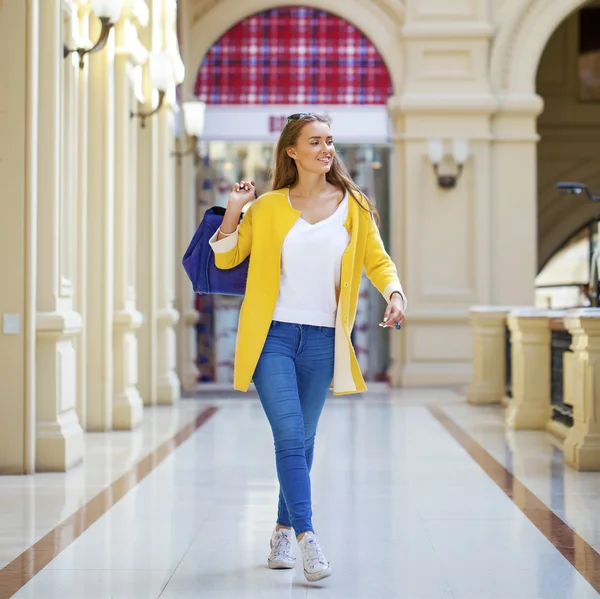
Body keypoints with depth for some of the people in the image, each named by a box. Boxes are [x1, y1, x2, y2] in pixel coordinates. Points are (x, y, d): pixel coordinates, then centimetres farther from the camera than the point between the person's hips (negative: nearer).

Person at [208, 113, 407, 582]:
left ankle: (283, 532, 23)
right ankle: (307, 537, -14)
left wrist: (395, 293, -12)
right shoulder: (269, 208, 2)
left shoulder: (353, 206, 5)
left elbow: (377, 260, 7)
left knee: (302, 440, 10)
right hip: (273, 335, -2)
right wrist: (234, 209, -4)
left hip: (322, 339, 2)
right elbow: (226, 258, 9)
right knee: (289, 435, -12)